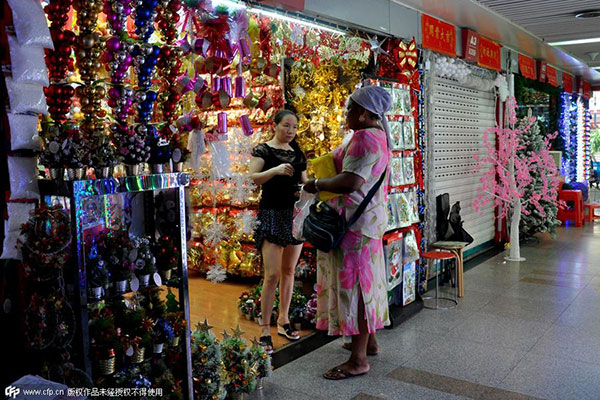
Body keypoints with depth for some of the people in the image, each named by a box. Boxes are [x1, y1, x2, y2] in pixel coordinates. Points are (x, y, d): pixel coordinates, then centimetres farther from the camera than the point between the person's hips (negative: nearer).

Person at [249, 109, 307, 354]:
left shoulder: (298, 154, 13)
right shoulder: (263, 150, -2)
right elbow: (253, 178, -14)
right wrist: (275, 170, -29)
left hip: (295, 214, 6)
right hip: (272, 214, -5)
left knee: (289, 271, 11)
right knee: (272, 274, -10)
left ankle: (283, 320, 24)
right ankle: (265, 330, -2)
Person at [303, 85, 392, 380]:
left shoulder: (364, 138, -18)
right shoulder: (377, 135, 15)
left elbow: (350, 183, -29)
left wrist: (317, 184, -16)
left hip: (355, 221, -11)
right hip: (370, 219, 11)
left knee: (353, 283, -6)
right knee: (364, 279, 18)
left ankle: (358, 360, 2)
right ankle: (369, 340, 32)